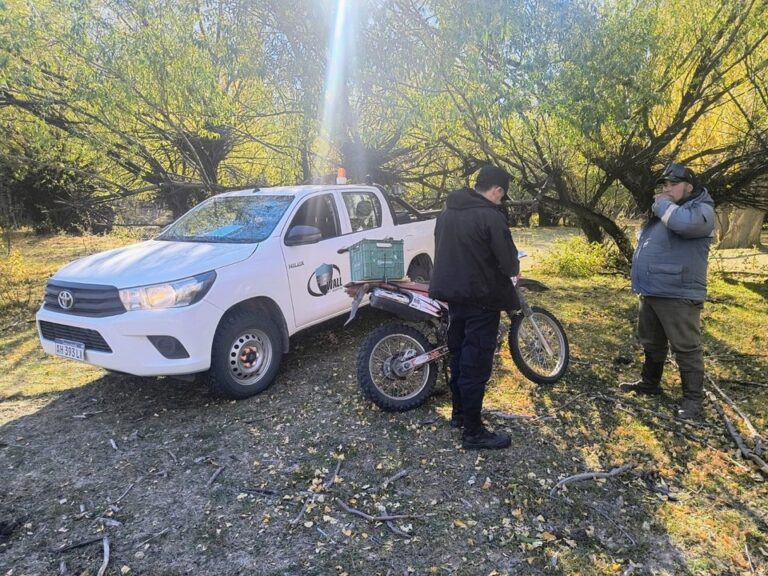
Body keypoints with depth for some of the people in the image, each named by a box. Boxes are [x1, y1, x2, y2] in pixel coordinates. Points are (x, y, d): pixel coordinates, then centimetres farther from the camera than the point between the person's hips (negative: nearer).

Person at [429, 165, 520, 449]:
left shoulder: (447, 211, 8)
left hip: (452, 293, 8)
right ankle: (473, 432, 8)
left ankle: (459, 412, 34)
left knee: (459, 355, 19)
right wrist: (515, 267, 6)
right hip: (480, 299, -8)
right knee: (476, 363, -1)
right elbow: (508, 263, -16)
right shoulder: (491, 217, -17)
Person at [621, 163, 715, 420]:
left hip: (678, 295, -9)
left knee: (686, 348, -1)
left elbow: (683, 223, -31)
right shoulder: (663, 211, 20)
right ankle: (649, 382, 34)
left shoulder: (701, 210, -8)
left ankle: (692, 398, 9)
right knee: (651, 343, 19)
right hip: (651, 292, 9)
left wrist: (662, 204, -13)